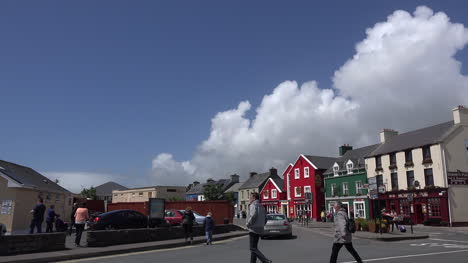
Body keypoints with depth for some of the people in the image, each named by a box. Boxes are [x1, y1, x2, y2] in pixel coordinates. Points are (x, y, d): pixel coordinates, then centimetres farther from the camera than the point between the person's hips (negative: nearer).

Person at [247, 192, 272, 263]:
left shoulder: (253, 205, -10)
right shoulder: (261, 206, 17)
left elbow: (253, 215, -26)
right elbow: (265, 219, 18)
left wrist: (248, 224, -14)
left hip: (253, 229, -9)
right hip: (260, 229, 9)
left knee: (253, 248, -7)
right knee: (254, 247, 15)